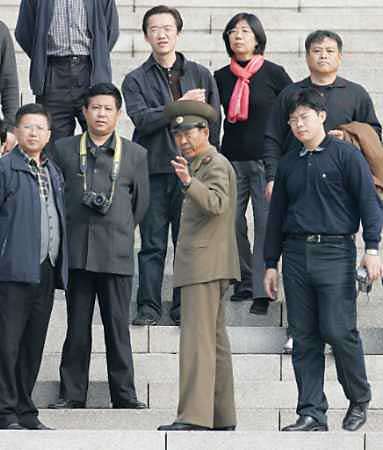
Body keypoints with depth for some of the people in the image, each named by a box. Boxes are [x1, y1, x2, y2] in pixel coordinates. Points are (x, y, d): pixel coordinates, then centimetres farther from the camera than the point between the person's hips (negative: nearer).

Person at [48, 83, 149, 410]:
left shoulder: (135, 154, 9)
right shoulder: (64, 150, 8)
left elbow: (141, 201, 14)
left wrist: (121, 232, 12)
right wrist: (70, 228, 10)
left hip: (117, 253, 0)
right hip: (77, 252, 0)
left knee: (118, 325, 1)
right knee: (77, 327, 3)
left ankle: (124, 393, 7)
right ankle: (72, 393, 9)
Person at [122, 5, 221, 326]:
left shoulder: (201, 76, 11)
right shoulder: (136, 80, 8)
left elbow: (213, 124, 8)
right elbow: (141, 119, -8)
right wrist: (180, 106, -13)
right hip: (153, 170, -1)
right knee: (153, 245, 1)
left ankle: (185, 306, 8)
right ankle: (149, 306, 6)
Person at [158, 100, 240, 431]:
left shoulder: (217, 165, -9)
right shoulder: (202, 165, 21)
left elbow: (216, 203, -29)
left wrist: (188, 182, -44)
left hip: (206, 264, -11)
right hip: (206, 266, 11)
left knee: (197, 339, -16)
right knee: (215, 341, 11)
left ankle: (194, 416, -22)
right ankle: (223, 418, 14)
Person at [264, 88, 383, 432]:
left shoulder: (346, 155, 1)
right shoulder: (289, 164, 16)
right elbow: (276, 216, 21)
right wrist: (271, 264, 19)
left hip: (335, 252, -5)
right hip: (296, 255, 5)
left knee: (338, 331, -10)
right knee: (304, 338, 3)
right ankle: (312, 413, 5)